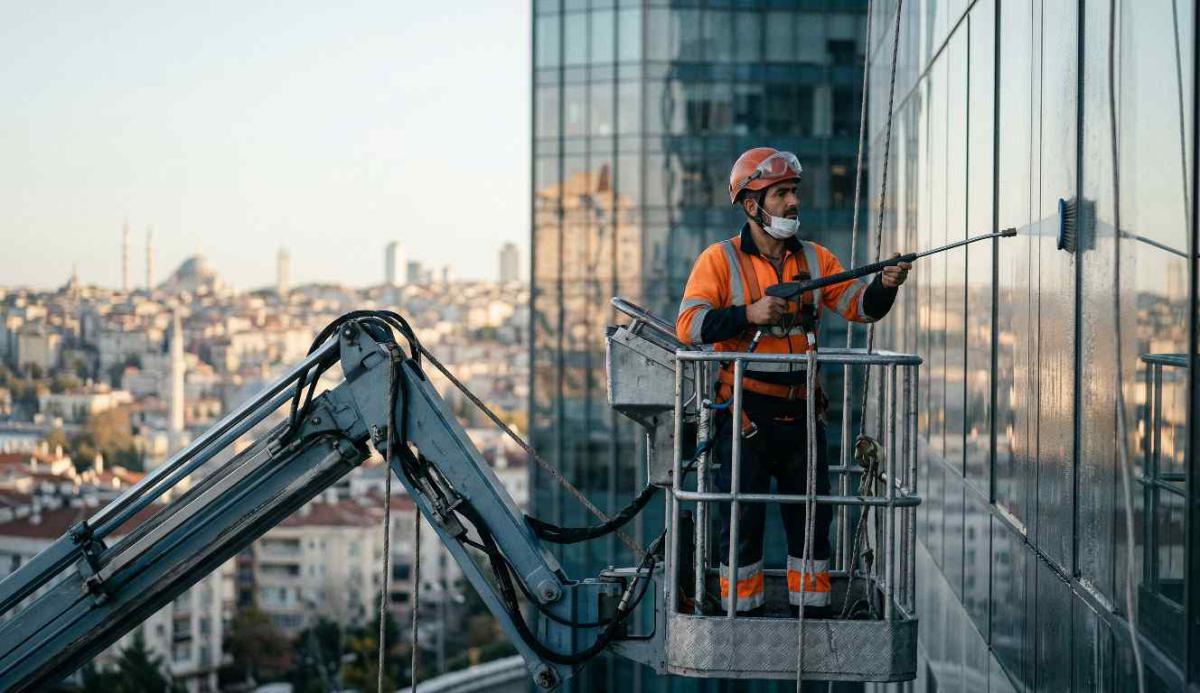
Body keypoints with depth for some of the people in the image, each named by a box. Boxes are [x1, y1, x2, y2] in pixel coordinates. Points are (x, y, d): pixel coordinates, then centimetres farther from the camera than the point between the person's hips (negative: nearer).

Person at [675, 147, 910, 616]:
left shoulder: (815, 259, 10)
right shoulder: (721, 259, -3)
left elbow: (860, 306, 4)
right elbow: (688, 324, -11)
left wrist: (884, 285, -16)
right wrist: (749, 315, -22)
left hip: (800, 413, 4)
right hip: (745, 414, -4)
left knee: (812, 517, 8)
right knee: (744, 520, 1)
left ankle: (813, 616, 18)